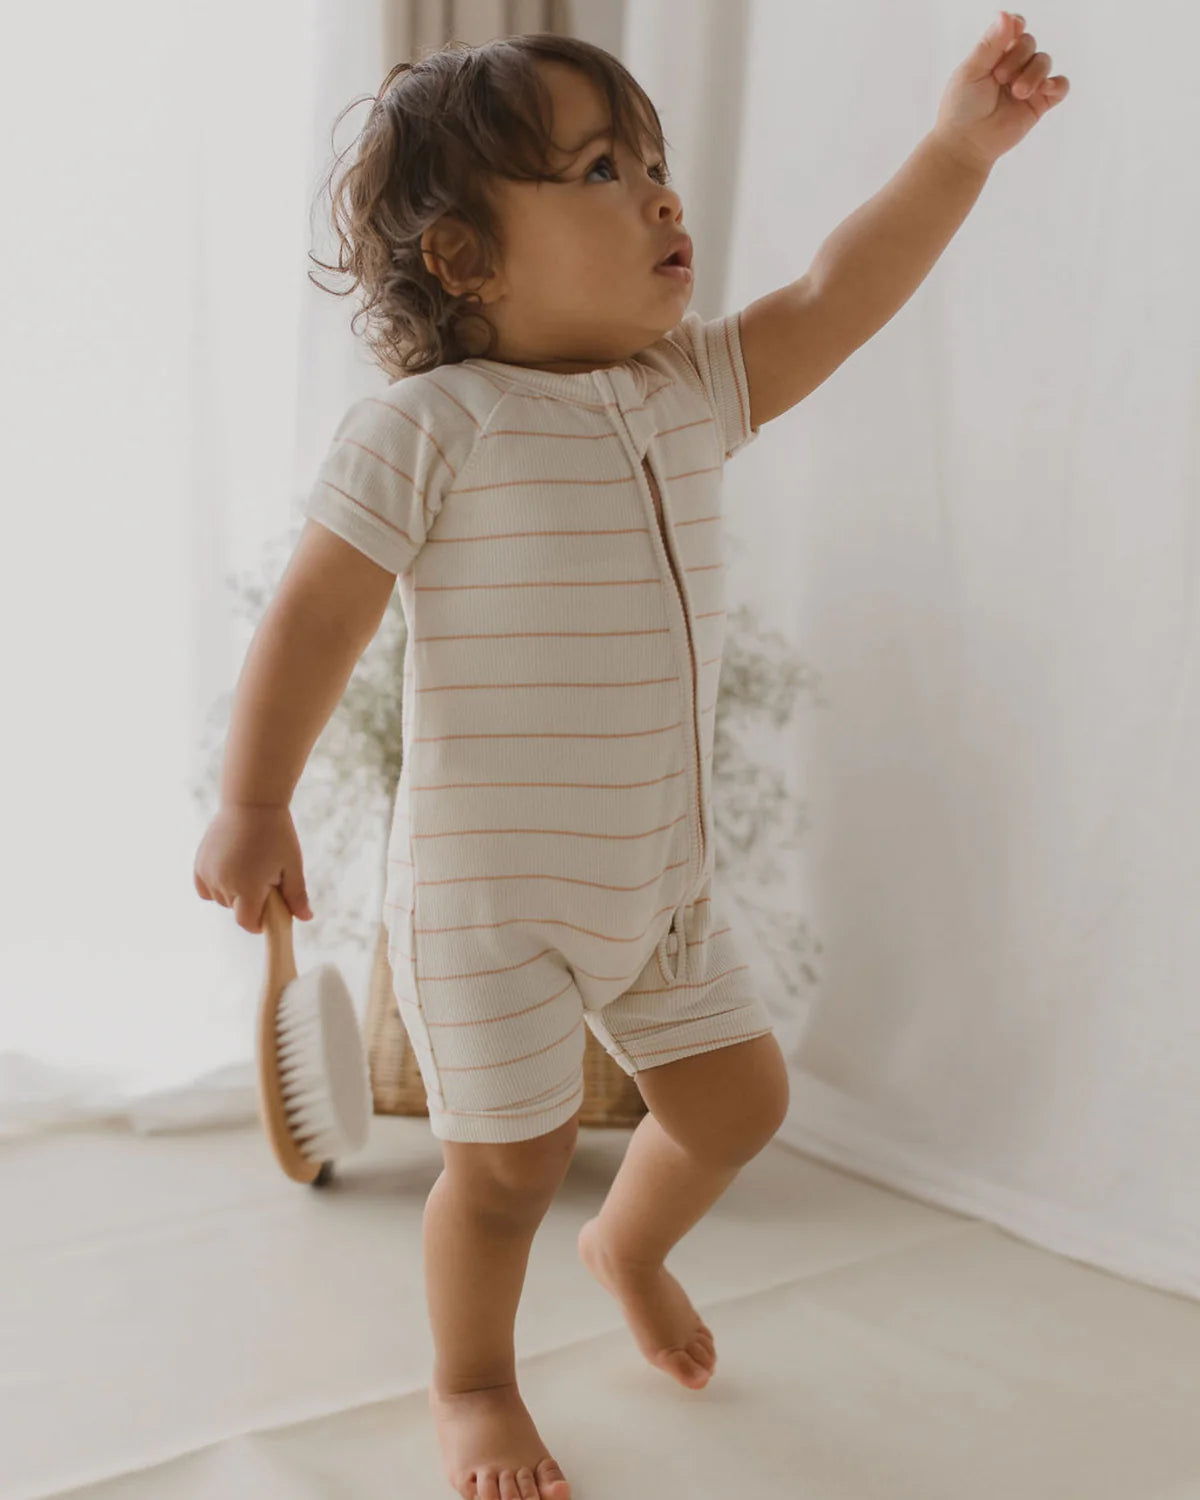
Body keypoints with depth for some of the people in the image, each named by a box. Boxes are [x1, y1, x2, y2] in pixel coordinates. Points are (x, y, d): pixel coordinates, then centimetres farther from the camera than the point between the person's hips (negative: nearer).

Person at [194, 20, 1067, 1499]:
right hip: (486, 892, -6)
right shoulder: (427, 429, -18)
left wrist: (959, 150, -14)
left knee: (738, 1097, 18)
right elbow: (312, 621, -15)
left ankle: (628, 1245, 51)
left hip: (659, 877, 7)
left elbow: (838, 299, -3)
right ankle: (472, 1381, 37)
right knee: (511, 1159, 7)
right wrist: (251, 808, -13)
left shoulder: (694, 390, 1)